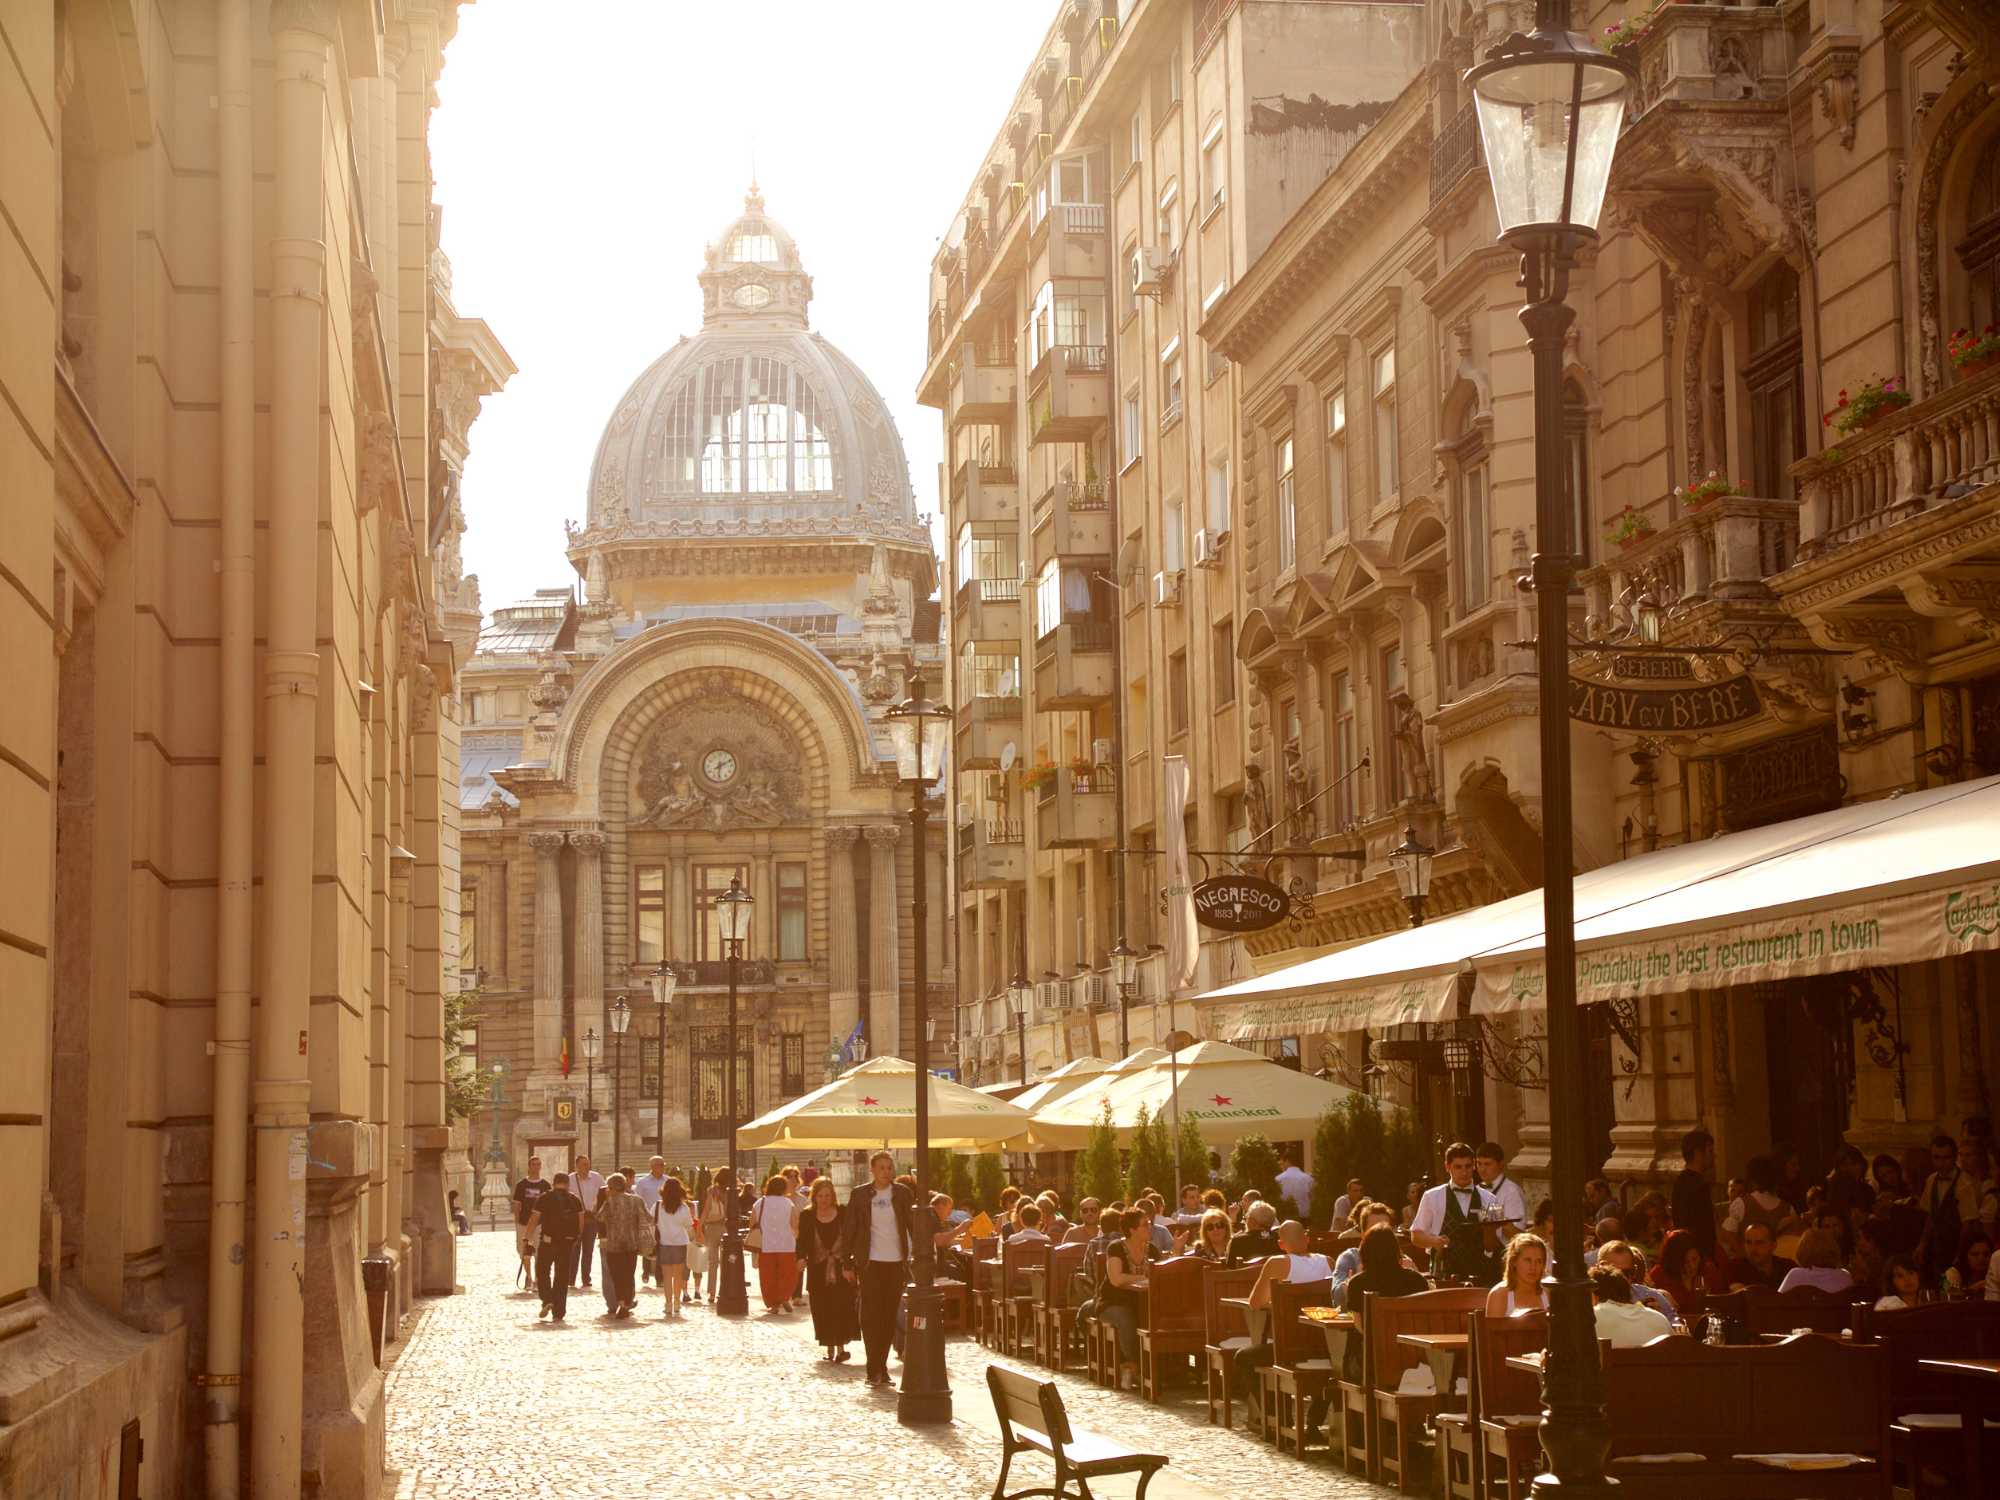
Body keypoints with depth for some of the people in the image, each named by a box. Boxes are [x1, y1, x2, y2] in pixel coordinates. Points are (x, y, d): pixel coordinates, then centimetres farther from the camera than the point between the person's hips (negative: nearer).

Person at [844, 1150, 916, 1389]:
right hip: (869, 1262, -2)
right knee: (871, 1315, -8)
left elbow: (914, 1225, 8)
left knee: (889, 1317, 6)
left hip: (896, 1262, 2)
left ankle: (881, 1367, 15)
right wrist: (848, 1265, 1)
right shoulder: (860, 1194, 1)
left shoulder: (903, 1193, 5)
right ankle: (875, 1370, -6)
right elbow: (850, 1230, 3)